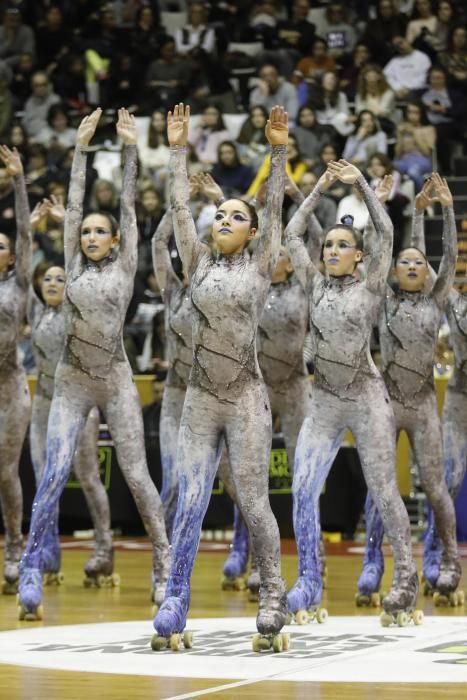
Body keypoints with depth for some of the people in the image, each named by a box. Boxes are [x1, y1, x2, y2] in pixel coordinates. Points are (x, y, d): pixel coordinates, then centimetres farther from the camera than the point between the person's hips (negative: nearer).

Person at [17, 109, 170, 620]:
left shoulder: (124, 266, 4)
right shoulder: (74, 265, 8)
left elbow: (128, 207, 1)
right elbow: (73, 205, 6)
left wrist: (129, 149, -3)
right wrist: (81, 149, 3)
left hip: (116, 381, -1)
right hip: (71, 381, 1)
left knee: (136, 476, 0)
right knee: (54, 472, -11)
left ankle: (164, 564, 11)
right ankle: (30, 571, -11)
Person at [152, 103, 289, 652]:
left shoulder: (259, 266, 4)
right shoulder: (199, 263, 10)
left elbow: (275, 208, -3)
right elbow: (179, 207, 8)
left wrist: (278, 150, -10)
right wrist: (178, 150, 6)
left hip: (246, 400, -2)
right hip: (200, 400, 3)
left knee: (253, 503, -3)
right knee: (189, 503, -2)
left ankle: (273, 602, 6)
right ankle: (173, 608, -3)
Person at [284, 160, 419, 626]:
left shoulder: (370, 287, 0)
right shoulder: (315, 285, 8)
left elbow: (386, 233, -4)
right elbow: (292, 235, 7)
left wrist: (360, 183, -2)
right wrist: (319, 189, 6)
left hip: (367, 399, -3)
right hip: (324, 403, 3)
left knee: (383, 492, -1)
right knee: (303, 488, -9)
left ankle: (405, 576, 9)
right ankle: (309, 580, -2)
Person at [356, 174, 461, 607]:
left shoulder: (435, 303, 9)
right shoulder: (385, 300, 7)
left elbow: (451, 257, 3)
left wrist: (447, 207, -1)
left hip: (423, 405, 0)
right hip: (387, 403, 0)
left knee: (433, 486, -1)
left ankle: (450, 560, 12)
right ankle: (372, 564, -7)